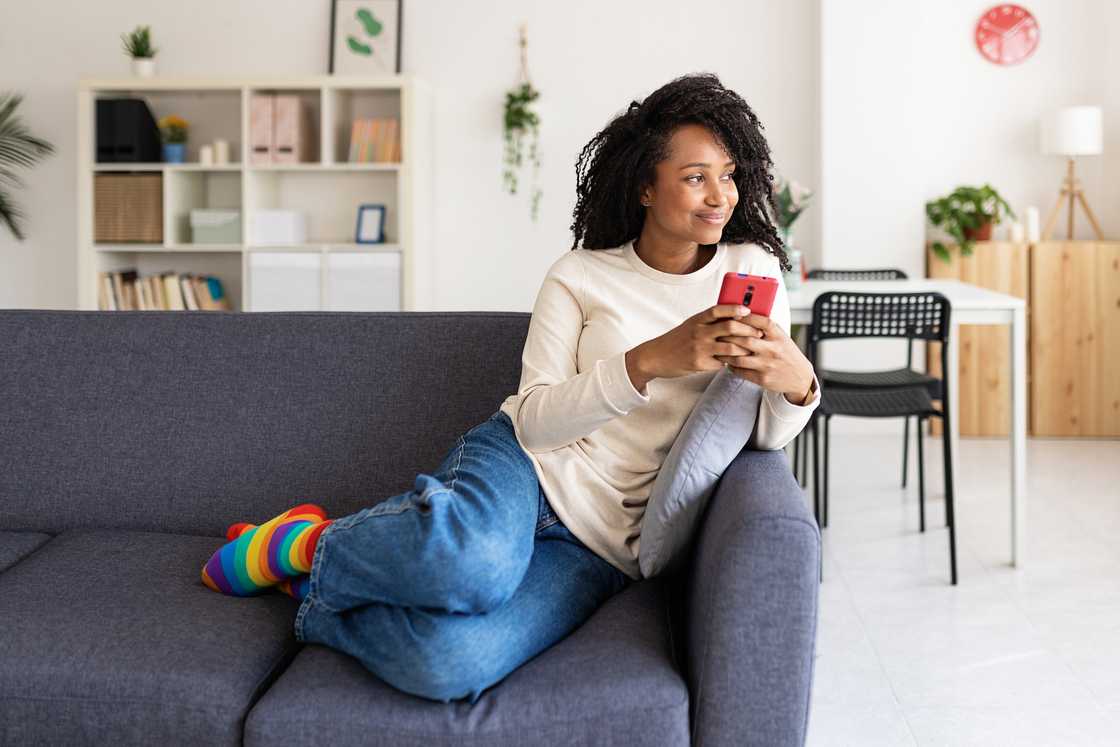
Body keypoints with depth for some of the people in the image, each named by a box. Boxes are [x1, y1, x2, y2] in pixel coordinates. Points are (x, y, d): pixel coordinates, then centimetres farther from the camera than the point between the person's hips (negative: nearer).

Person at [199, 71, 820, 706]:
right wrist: (650, 361, -23)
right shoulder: (580, 275, 2)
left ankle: (313, 590, 1)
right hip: (524, 466, 0)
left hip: (600, 549, 1)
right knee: (474, 561, -41)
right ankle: (312, 542, -8)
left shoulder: (751, 268, 5)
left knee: (447, 663, -30)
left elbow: (769, 435, 1)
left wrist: (797, 385, -24)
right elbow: (535, 419, -8)